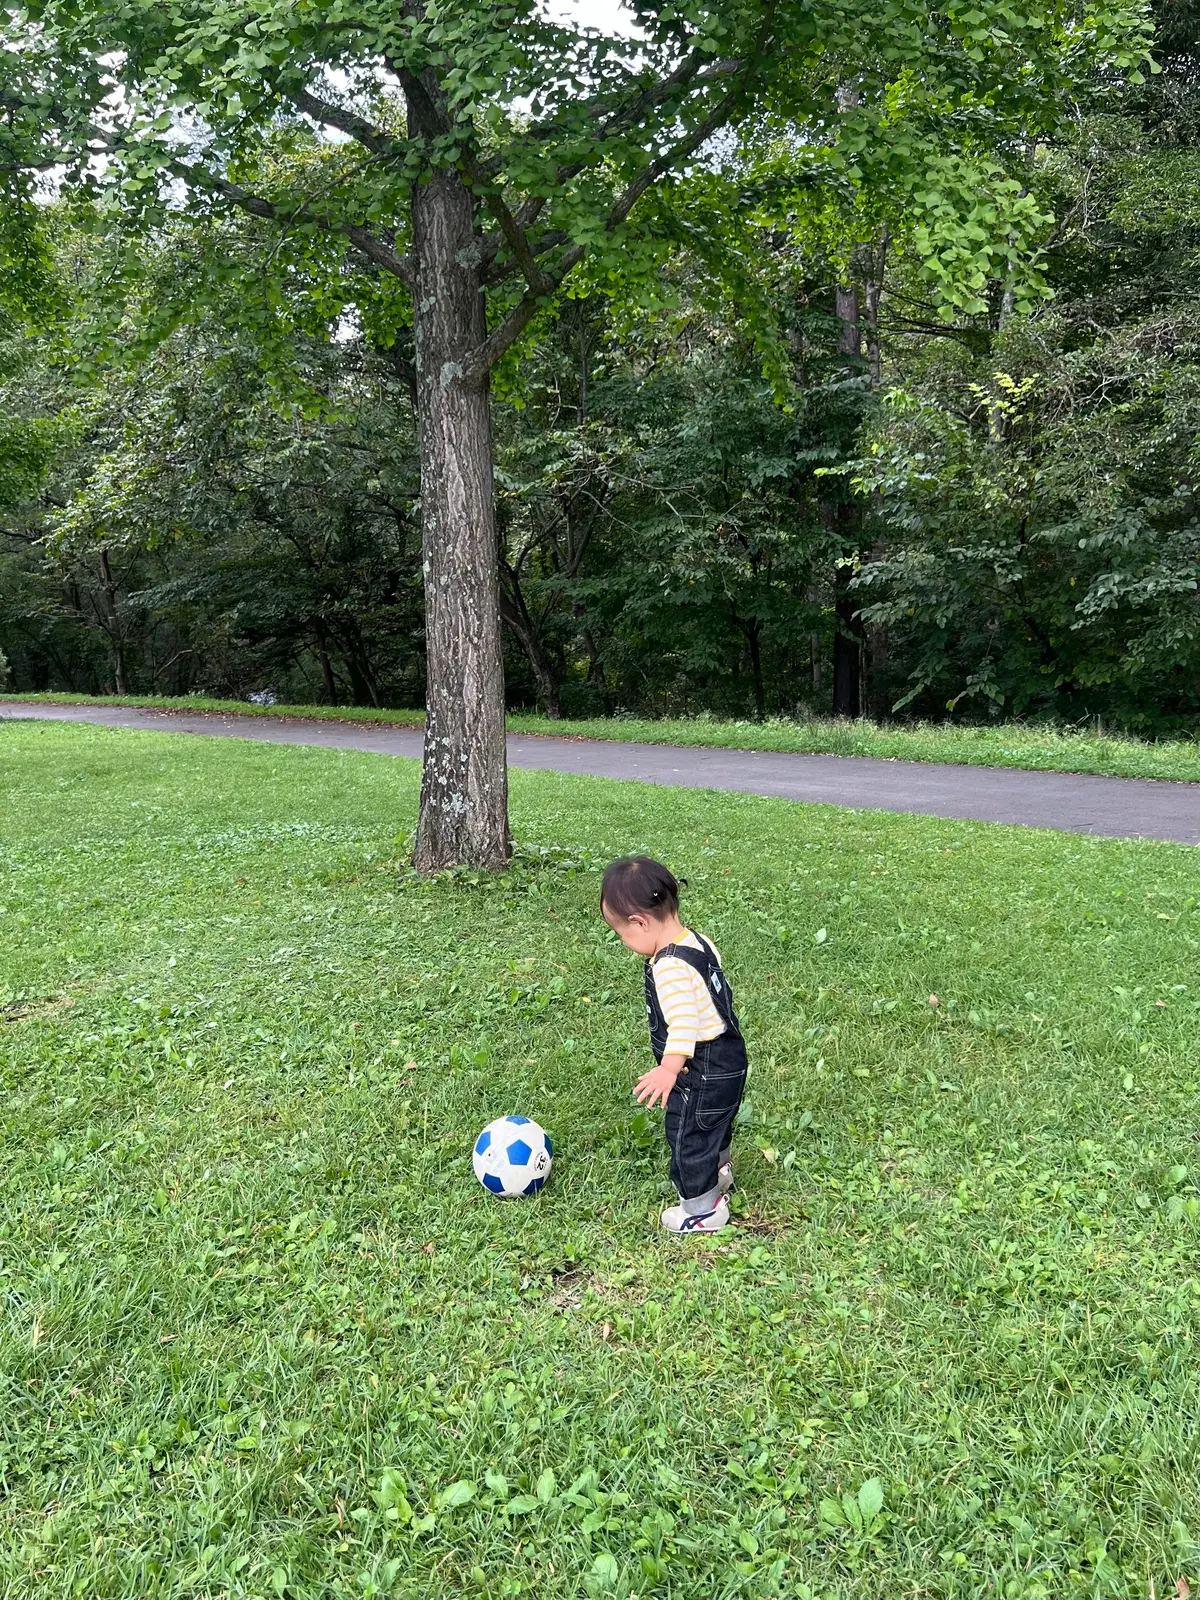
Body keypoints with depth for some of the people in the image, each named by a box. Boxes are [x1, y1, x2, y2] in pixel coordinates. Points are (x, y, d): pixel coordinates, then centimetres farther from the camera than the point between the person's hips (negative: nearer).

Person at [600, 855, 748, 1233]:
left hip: (703, 1074, -10)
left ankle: (703, 1210, 26)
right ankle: (718, 1174, 54)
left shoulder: (670, 966, -29)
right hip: (727, 1060, 10)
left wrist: (668, 1069, -36)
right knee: (715, 1124, 31)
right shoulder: (698, 942, 1)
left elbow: (683, 1021, -34)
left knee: (688, 1136, 9)